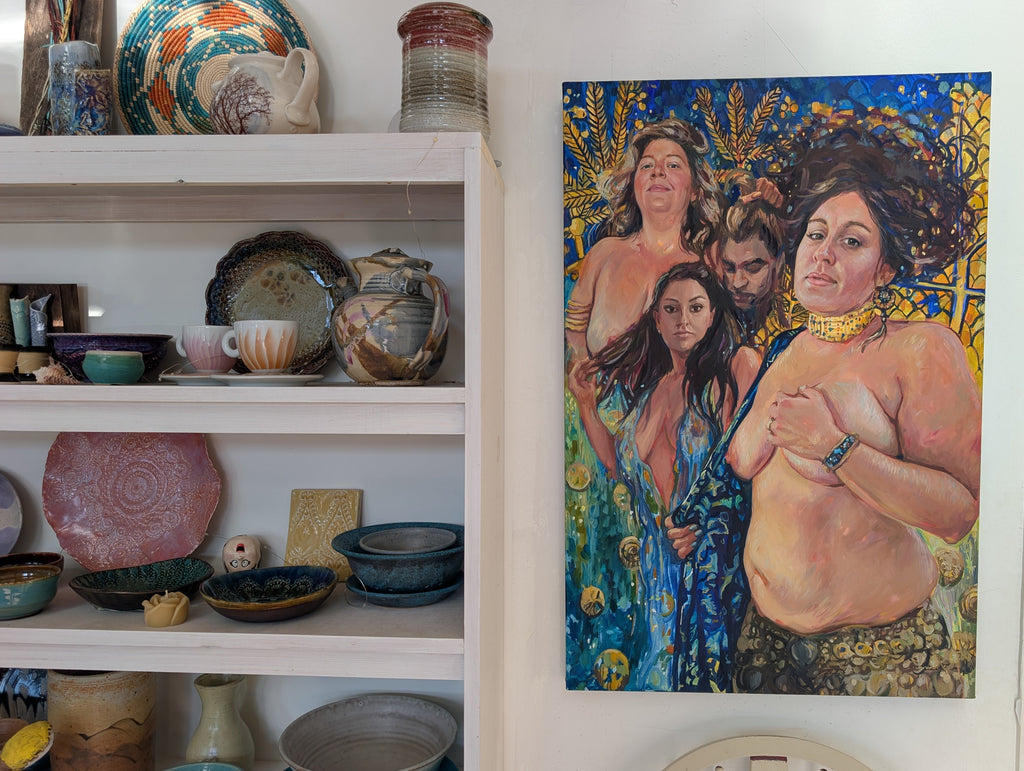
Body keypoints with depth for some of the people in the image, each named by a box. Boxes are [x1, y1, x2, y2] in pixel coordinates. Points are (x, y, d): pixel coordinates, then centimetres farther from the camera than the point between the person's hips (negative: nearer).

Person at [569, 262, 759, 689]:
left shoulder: (736, 365, -5)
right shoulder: (646, 385, 11)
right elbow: (622, 467, 12)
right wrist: (586, 405, 8)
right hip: (659, 554, 5)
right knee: (660, 653, 11)